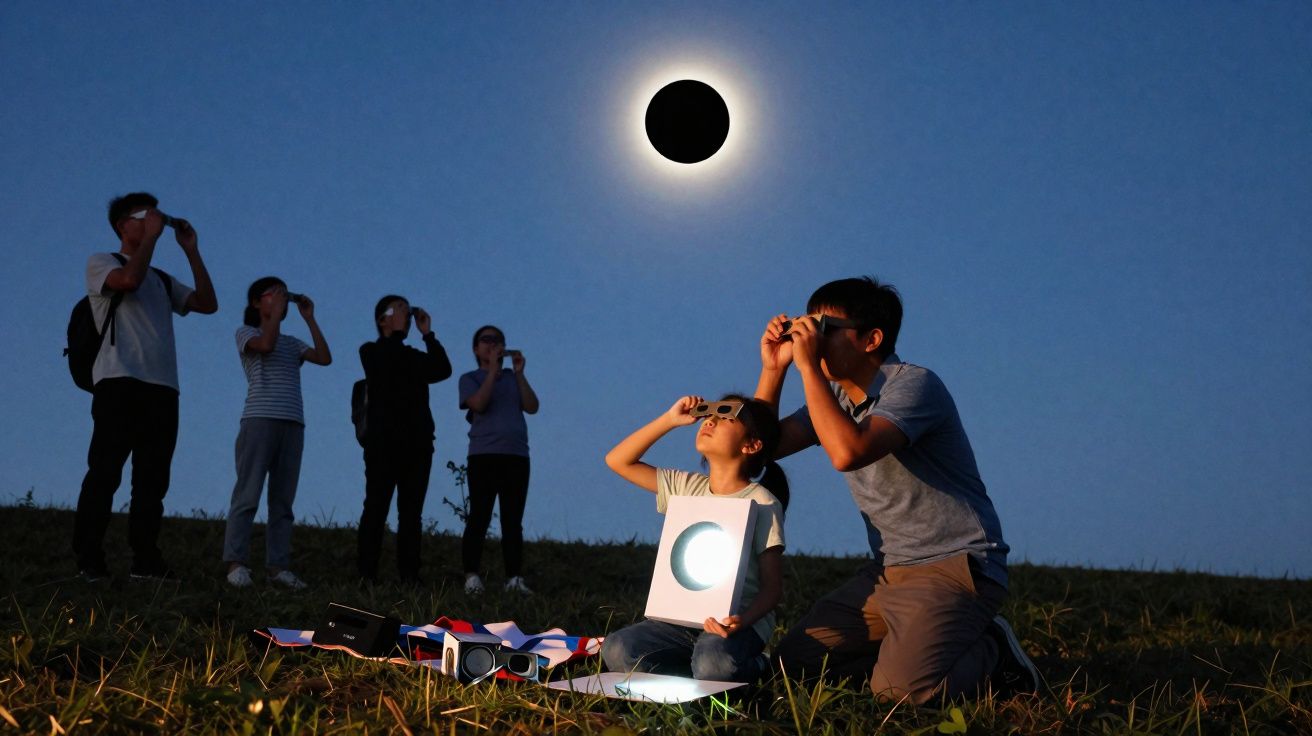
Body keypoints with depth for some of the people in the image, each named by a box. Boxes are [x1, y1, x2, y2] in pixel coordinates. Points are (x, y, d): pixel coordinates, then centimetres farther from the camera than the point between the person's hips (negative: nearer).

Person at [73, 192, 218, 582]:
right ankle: (89, 559, -8)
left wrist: (191, 251, 13)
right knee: (105, 472, -9)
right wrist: (152, 235, -4)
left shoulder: (162, 280, 27)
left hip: (162, 387, 6)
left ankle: (146, 559, 2)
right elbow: (129, 279, -13)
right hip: (119, 382, -6)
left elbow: (208, 304, 14)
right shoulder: (101, 262, 10)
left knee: (153, 478, 1)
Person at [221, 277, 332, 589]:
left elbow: (325, 358, 9)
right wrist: (277, 309, -1)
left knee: (283, 499, 1)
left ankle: (277, 565, 1)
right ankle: (235, 563, -13)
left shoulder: (291, 343, 24)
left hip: (292, 424, 5)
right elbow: (266, 344, -12)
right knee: (248, 494, -11)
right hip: (259, 420, -5)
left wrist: (308, 318, 12)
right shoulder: (246, 332, 11)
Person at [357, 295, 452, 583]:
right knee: (377, 508, -7)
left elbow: (443, 370, 3)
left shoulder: (414, 355, 22)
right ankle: (367, 576, -8)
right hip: (384, 442, -4)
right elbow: (389, 367, -14)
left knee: (411, 513, 0)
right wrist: (397, 332, -5)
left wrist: (427, 333, 4)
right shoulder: (371, 351, 10)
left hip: (417, 443, 4)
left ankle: (409, 578, -2)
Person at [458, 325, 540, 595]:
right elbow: (479, 404, -11)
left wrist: (519, 372, -2)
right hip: (484, 456, -3)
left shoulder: (513, 378, 18)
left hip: (517, 456, 3)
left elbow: (532, 407, 3)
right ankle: (471, 577, -6)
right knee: (479, 518, -7)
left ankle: (514, 578, 1)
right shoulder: (470, 379, 9)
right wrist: (493, 369, -8)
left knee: (513, 521, 1)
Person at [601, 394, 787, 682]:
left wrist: (743, 620, -29)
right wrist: (670, 419, 5)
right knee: (616, 650, -22)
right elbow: (618, 461, 11)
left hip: (738, 621, -4)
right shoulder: (686, 486, 10)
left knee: (712, 664, -37)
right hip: (683, 619, 5)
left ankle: (750, 668, -2)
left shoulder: (762, 503, -5)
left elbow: (773, 587, -8)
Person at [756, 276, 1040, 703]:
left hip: (956, 566, -8)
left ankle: (991, 654, 3)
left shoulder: (913, 384, -18)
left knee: (900, 689, -27)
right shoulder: (834, 395, 9)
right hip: (888, 571, 8)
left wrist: (808, 367, -26)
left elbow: (848, 452, -33)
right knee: (792, 662, 0)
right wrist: (774, 368, -3)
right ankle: (913, 650, 15)